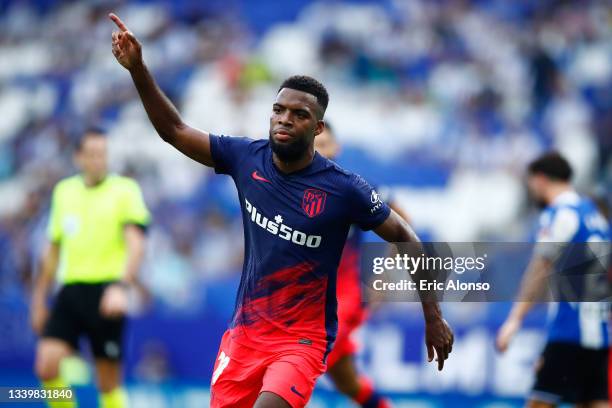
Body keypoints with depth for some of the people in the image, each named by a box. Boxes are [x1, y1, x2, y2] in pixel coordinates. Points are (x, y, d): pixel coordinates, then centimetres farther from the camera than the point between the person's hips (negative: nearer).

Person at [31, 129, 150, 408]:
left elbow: (136, 244, -11)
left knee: (109, 382, -1)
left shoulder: (125, 190, -1)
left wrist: (121, 287, -26)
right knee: (47, 364, -13)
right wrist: (39, 298, 23)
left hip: (106, 292, -4)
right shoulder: (64, 191, 14)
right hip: (70, 288, 4)